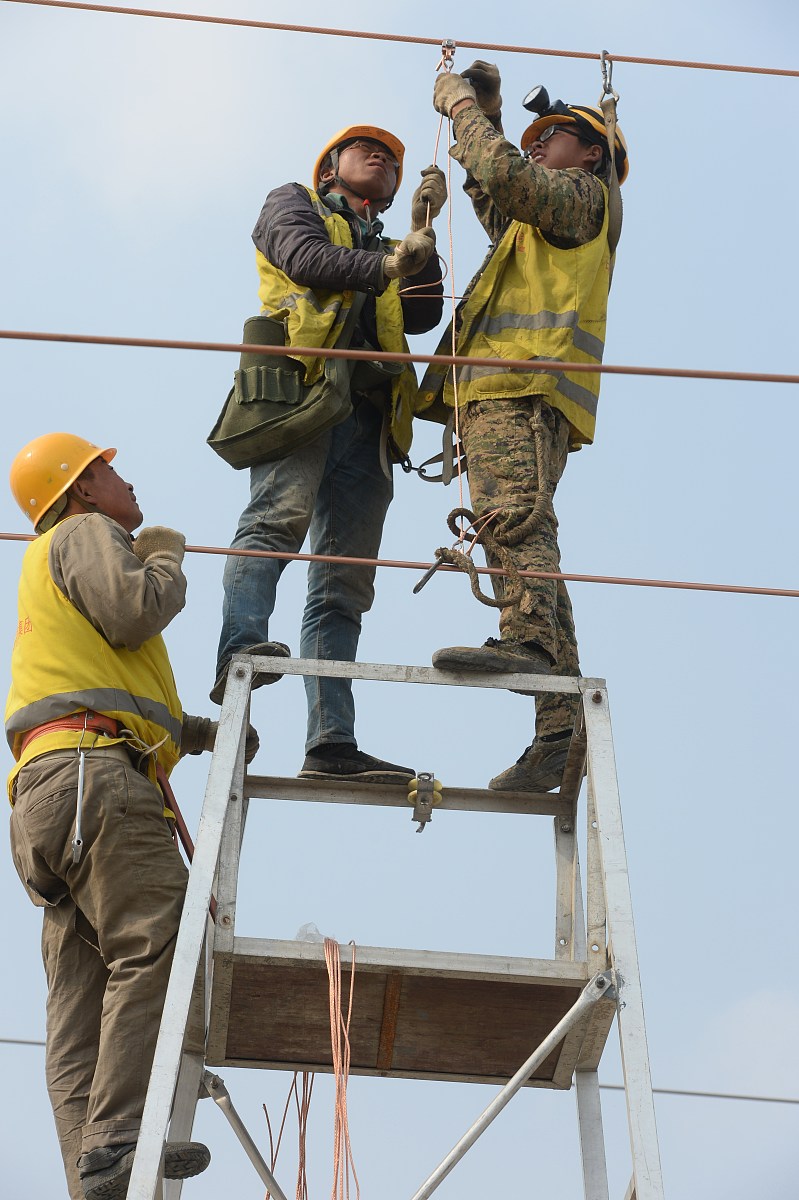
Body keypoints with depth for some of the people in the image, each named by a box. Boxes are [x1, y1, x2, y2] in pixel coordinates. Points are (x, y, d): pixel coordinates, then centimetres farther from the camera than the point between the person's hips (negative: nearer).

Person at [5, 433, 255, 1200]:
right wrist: (166, 559, 8)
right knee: (157, 942, -20)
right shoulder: (84, 533, 9)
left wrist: (203, 732, 23)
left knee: (82, 993, -1)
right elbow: (132, 610, -12)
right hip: (90, 774, -10)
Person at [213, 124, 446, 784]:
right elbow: (305, 257, 0)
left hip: (368, 412, 4)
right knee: (281, 513, -31)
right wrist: (387, 265, -8)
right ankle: (240, 646, -43)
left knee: (345, 583, -7)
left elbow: (424, 313, 15)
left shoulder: (388, 252, 37)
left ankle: (331, 742, -13)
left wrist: (423, 229, 11)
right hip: (302, 382, -4)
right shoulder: (294, 202, 24)